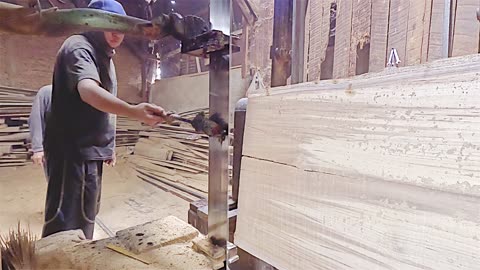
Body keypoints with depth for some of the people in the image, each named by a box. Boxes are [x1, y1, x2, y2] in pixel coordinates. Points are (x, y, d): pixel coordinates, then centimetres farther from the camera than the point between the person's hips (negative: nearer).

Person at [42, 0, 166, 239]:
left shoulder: (104, 55, 17)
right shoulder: (79, 47, -14)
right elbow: (88, 91, -36)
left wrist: (108, 145, 21)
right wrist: (133, 111, -53)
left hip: (91, 150, 10)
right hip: (72, 151, -10)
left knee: (85, 215, 21)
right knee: (66, 221, -6)